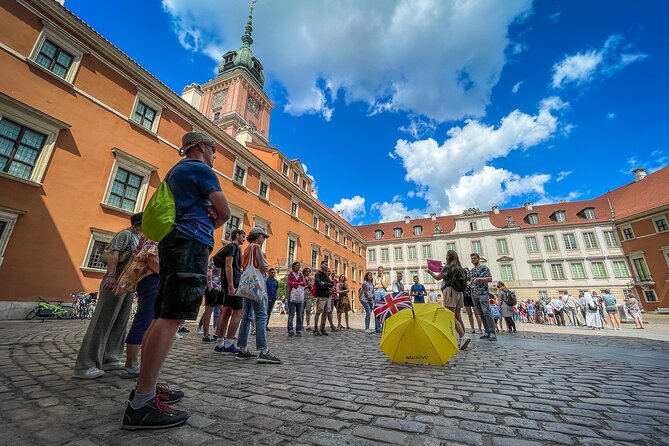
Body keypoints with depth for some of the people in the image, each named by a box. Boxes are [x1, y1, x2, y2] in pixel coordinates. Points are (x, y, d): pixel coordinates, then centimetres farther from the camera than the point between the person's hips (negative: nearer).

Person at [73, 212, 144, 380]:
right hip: (116, 281, -9)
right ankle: (85, 365, -5)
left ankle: (108, 359, 13)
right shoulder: (125, 234, -2)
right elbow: (114, 254, -14)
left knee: (120, 323, 7)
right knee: (103, 322, -9)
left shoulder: (140, 240, 22)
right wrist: (111, 275, -24)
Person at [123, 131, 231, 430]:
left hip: (172, 241, 10)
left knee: (163, 316, 10)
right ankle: (142, 404, -13)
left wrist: (207, 214, 8)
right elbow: (225, 212, -4)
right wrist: (212, 222, 17)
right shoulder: (202, 169, -1)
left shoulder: (175, 171, 28)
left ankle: (146, 387, 16)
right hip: (191, 242, -10)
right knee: (172, 318, -15)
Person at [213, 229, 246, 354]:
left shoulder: (234, 247, 22)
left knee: (227, 312, 9)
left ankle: (220, 344, 12)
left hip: (228, 283, 10)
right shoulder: (232, 247, -8)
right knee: (238, 312, -9)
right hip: (232, 282, -10)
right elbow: (228, 266, -18)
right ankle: (228, 345, -6)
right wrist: (231, 286, -23)